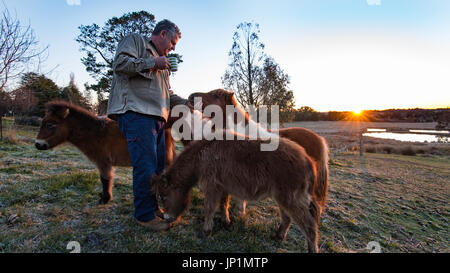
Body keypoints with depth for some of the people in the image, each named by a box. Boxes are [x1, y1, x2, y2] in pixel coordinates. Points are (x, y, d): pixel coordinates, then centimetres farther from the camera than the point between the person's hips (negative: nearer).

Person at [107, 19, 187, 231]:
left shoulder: (161, 62, 32)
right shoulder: (135, 40, 9)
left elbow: (166, 93, 33)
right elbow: (120, 63, -10)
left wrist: (185, 103, 21)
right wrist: (152, 63, -5)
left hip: (156, 118, 9)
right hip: (136, 113, -9)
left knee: (159, 165, 9)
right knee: (146, 166, -12)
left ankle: (153, 207, 23)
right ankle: (145, 215, 0)